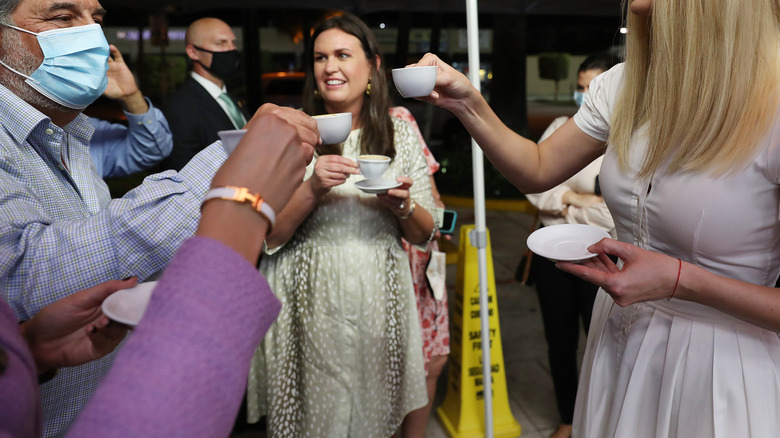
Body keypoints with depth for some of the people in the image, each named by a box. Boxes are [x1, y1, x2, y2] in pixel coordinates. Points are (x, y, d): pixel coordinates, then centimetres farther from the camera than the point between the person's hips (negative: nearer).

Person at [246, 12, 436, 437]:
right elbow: (267, 238, -7)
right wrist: (311, 189, -21)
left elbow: (424, 234, 6)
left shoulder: (400, 133, 2)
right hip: (310, 305, -1)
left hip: (378, 303, 2)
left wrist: (402, 206, -15)